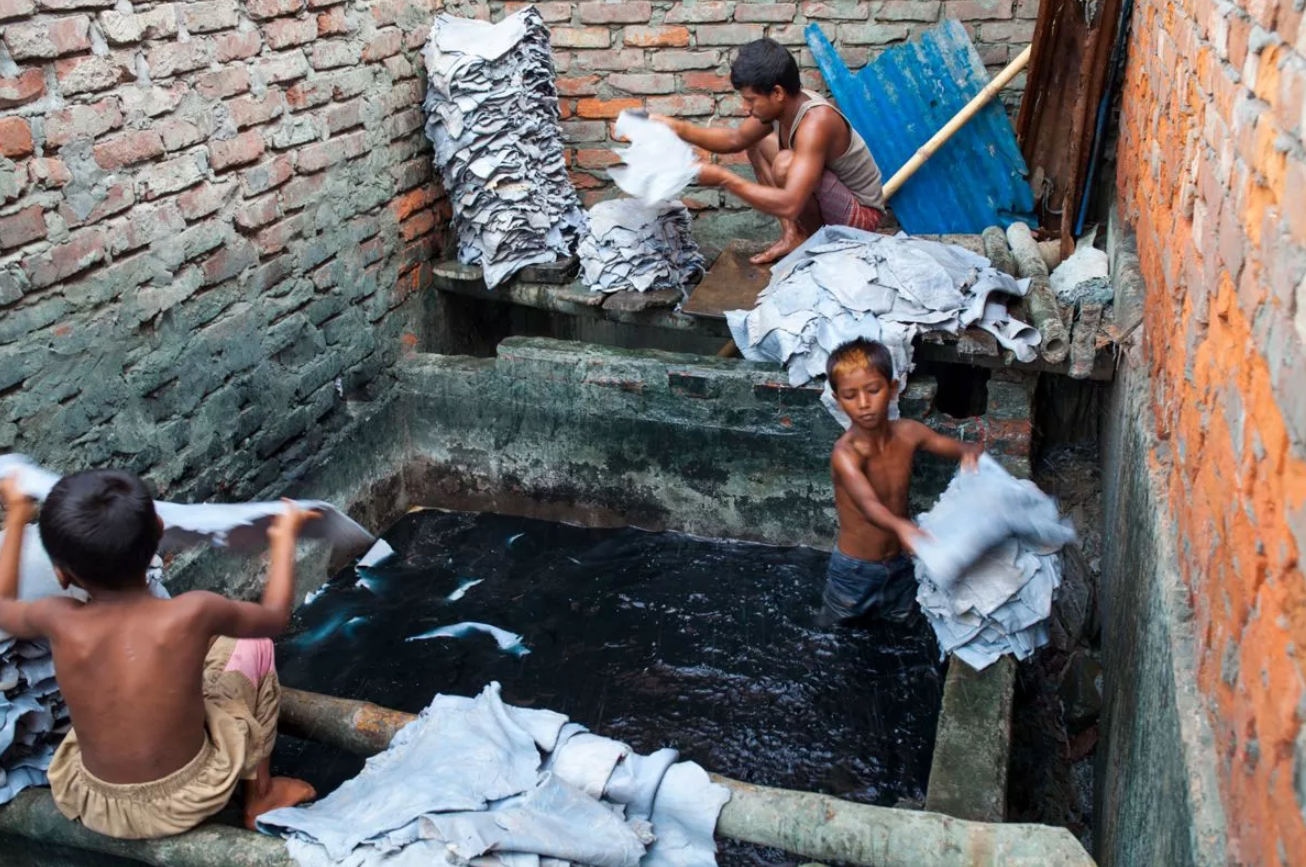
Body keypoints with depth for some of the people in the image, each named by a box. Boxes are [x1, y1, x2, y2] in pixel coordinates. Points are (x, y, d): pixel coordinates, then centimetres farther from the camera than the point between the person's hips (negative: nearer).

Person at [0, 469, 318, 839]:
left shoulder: (58, 620, -19)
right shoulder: (193, 613, -24)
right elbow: (275, 615, -2)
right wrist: (284, 537, 12)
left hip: (95, 810, 3)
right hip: (189, 802, -3)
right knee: (254, 645, 15)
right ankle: (261, 794, 26)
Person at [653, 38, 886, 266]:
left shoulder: (815, 122, -33)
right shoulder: (789, 103, -7)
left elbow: (789, 205, -41)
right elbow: (737, 139, 8)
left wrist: (723, 178, -34)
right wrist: (680, 129, -7)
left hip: (861, 215, -9)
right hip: (834, 197, 9)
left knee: (785, 164, -32)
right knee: (755, 142, 11)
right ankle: (792, 232, 3)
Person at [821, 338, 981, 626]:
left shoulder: (907, 433, -13)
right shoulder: (846, 453, -31)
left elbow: (958, 447, -3)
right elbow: (868, 503, -47)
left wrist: (970, 452, -29)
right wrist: (901, 526, -69)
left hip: (899, 567, 4)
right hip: (854, 571, -4)